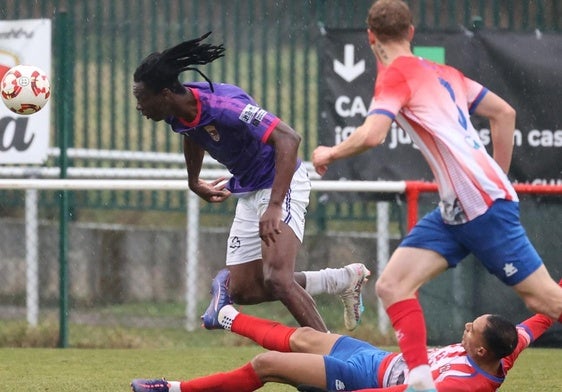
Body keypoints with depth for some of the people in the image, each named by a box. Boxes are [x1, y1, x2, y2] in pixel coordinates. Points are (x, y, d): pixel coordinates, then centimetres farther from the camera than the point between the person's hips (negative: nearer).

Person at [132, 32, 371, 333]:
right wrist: (194, 182, 31)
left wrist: (274, 207, -45)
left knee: (276, 279, -25)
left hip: (281, 185, -9)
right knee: (243, 291, 8)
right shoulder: (176, 114, -6)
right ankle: (344, 279, 21)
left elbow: (288, 138, -38)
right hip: (247, 192, 9)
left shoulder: (222, 105, -32)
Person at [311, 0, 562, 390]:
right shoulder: (442, 73, 16)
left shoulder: (395, 75, -7)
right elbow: (505, 113, 19)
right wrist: (498, 178, 25)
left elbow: (372, 135, -21)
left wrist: (329, 153, -3)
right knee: (392, 285, -3)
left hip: (484, 204, -8)